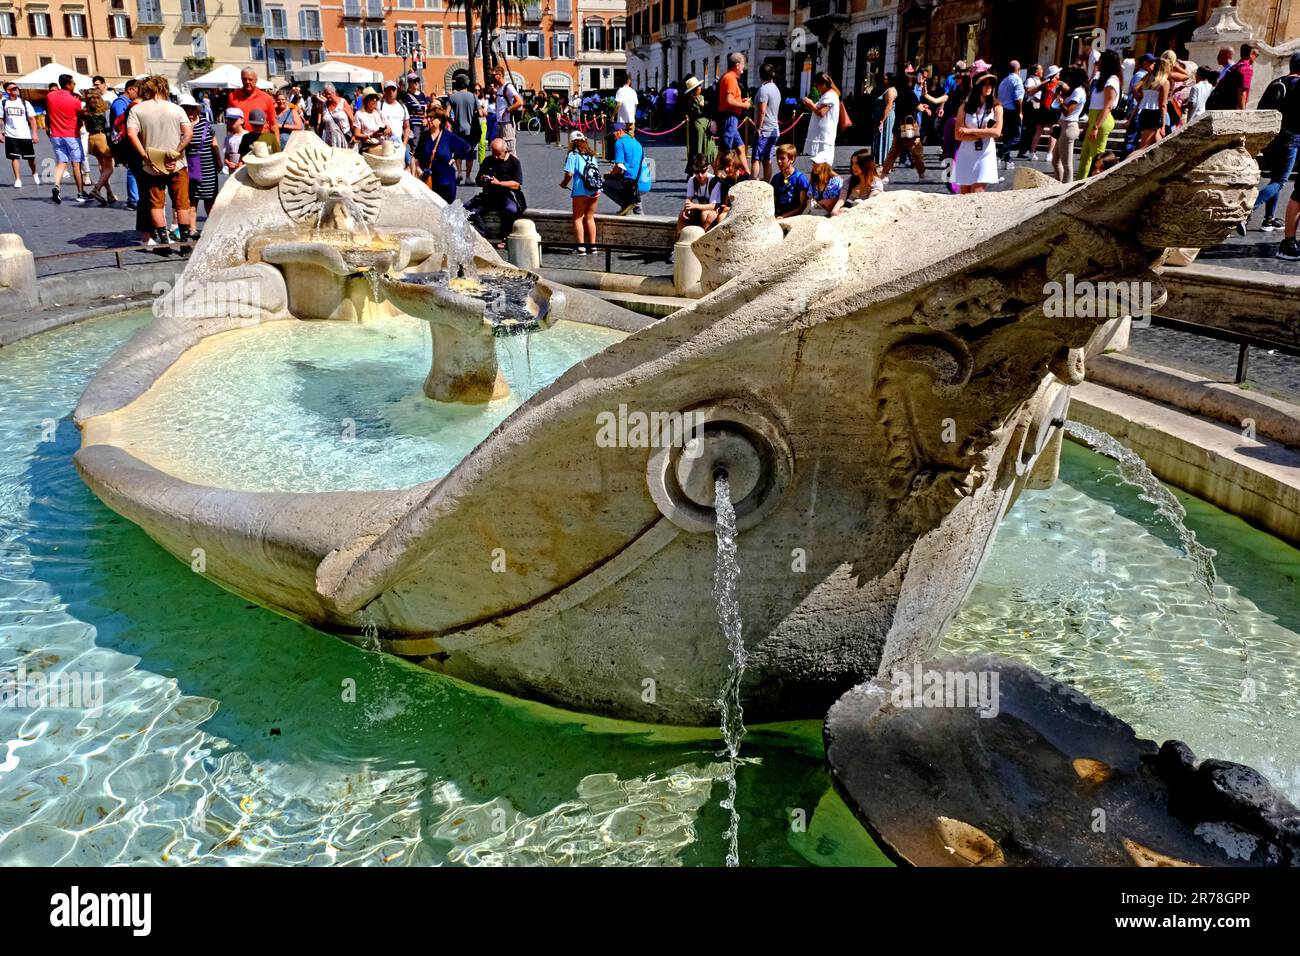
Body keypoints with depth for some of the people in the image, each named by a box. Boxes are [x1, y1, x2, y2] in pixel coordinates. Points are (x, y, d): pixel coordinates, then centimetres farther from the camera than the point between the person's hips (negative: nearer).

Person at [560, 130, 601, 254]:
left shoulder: (573, 155, -2)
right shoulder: (591, 155, 15)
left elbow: (569, 174, -11)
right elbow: (597, 171, 15)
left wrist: (564, 183, 5)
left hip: (580, 191, -5)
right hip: (595, 190, 5)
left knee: (578, 219, 4)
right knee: (590, 218, 16)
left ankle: (581, 247, -2)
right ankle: (592, 245, 17)